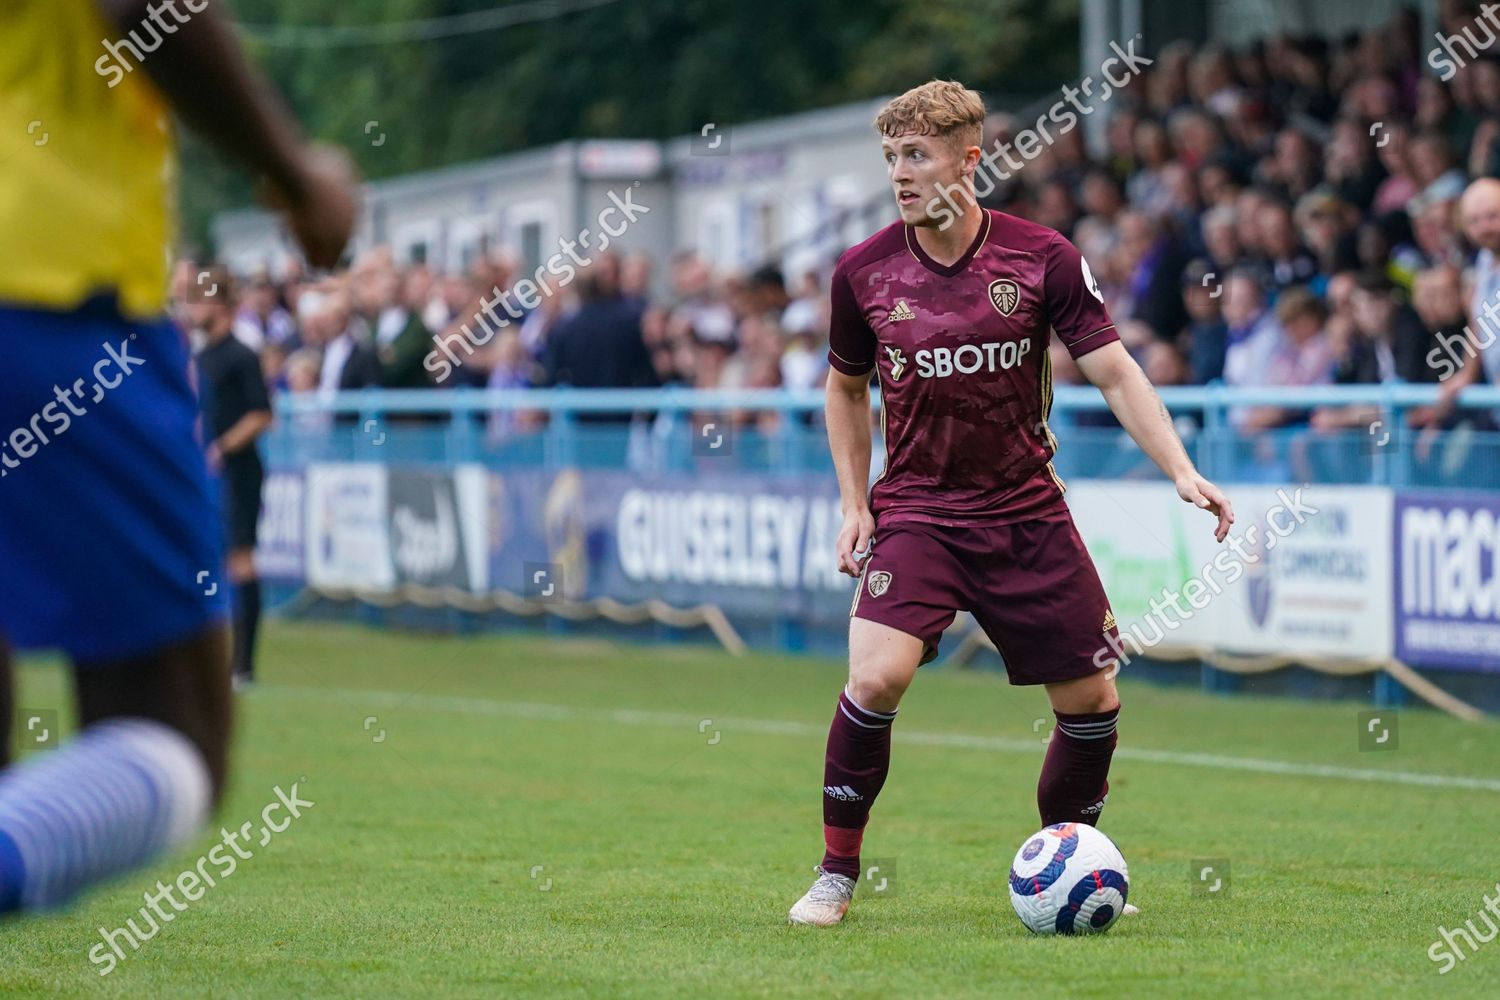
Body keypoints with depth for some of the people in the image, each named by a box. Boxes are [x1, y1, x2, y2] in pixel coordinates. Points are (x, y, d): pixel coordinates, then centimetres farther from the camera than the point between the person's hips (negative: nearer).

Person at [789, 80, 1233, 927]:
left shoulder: (1041, 257, -7)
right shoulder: (864, 273, -3)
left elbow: (1115, 372, -5)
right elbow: (847, 387, 14)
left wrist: (1183, 472, -17)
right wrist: (855, 502, 5)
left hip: (1026, 512, 1)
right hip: (914, 510, -1)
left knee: (1092, 700, 3)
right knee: (877, 675, -23)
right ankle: (837, 874, -7)